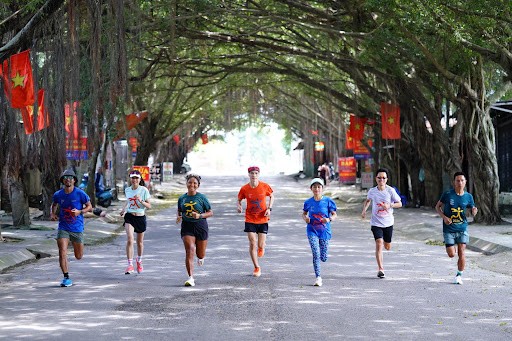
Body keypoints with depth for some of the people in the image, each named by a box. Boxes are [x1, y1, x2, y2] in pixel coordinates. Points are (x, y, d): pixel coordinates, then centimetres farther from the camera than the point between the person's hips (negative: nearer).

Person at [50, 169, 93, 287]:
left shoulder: (80, 194, -8)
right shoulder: (58, 195, 0)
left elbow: (89, 207, 0)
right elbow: (54, 205, 20)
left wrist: (80, 212, -18)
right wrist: (52, 213, 0)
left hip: (77, 228, -1)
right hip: (63, 228, 1)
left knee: (79, 256, 10)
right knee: (62, 253, -15)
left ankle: (75, 244, 47)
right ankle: (66, 278, -5)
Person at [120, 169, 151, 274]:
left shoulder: (144, 190, -7)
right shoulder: (127, 190, 4)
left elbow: (149, 206, -6)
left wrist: (141, 201, -23)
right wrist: (123, 209, 6)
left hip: (140, 217, -1)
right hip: (129, 217, 1)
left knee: (140, 242, 13)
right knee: (129, 240, -18)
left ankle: (139, 261, 39)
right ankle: (130, 265, -18)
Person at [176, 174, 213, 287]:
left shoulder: (202, 198, -3)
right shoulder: (182, 198, 6)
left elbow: (210, 212, 1)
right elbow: (179, 211, 21)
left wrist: (200, 216, -16)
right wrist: (178, 217, -1)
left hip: (200, 226, -1)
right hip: (187, 227, 1)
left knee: (200, 254, 8)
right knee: (190, 250, -17)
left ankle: (201, 257, 49)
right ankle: (191, 278, -18)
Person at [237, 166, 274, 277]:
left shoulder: (264, 186, -8)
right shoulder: (244, 189, -8)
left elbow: (271, 196, 9)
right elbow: (239, 200, 6)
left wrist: (269, 208, -4)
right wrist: (238, 206, -16)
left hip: (263, 219, 0)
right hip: (250, 219, 0)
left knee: (260, 245, -1)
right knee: (252, 244, -7)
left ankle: (262, 245, 40)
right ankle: (257, 268, 7)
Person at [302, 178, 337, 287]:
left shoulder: (328, 201, -5)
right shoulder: (308, 202, 0)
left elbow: (334, 214, 1)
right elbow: (304, 213, 15)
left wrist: (329, 219, -20)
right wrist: (305, 218, -8)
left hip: (324, 231, 0)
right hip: (312, 231, 0)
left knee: (323, 258, 4)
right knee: (316, 254, -16)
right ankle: (318, 278, -8)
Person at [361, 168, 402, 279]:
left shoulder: (390, 190, -8)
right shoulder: (372, 191, -3)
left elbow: (399, 204, -3)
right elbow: (367, 200, 19)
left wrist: (389, 205, -22)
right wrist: (364, 210, 2)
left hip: (388, 223, 1)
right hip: (376, 223, -1)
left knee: (387, 247, 12)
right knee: (379, 244, -17)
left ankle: (385, 241, 51)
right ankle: (380, 269, -15)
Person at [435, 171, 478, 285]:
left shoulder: (468, 197, -1)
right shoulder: (447, 194, -8)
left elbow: (473, 210, 10)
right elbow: (438, 206, 3)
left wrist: (474, 211, -15)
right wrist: (444, 217, -13)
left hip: (462, 228, 1)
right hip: (449, 229, -1)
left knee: (462, 253, -5)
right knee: (451, 254, -3)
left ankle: (459, 275, 12)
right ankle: (452, 248, 35)